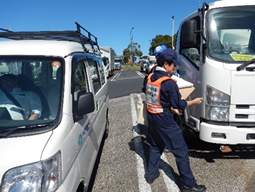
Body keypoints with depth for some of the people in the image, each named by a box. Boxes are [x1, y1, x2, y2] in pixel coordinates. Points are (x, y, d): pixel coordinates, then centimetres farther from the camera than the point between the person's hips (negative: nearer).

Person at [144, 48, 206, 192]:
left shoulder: (150, 77, 2)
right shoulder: (169, 83, -21)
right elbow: (178, 105, -13)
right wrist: (193, 102, 1)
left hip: (151, 117, 8)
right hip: (164, 120, -8)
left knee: (156, 146, 24)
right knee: (181, 151, 4)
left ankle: (151, 175, 34)